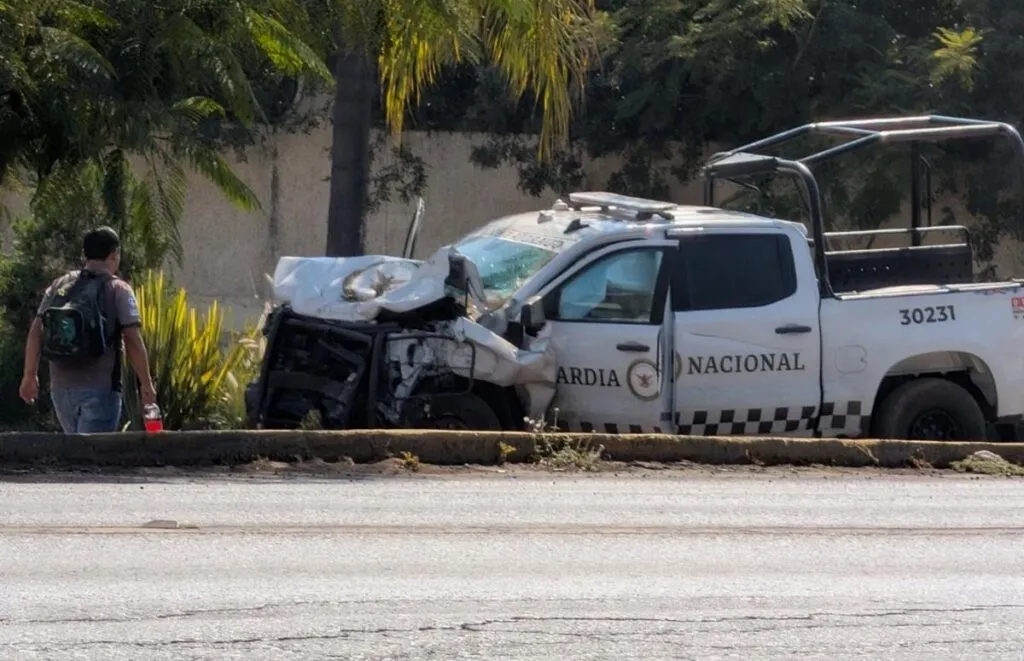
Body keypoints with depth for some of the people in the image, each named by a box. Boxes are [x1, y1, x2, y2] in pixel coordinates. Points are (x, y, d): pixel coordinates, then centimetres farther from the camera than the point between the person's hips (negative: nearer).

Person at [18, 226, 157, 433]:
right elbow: (133, 341, -10)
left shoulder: (59, 286, 9)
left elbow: (35, 333, 5)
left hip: (61, 388, 5)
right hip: (99, 390, -5)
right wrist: (146, 384, -1)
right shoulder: (118, 290, -4)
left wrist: (30, 375, 12)